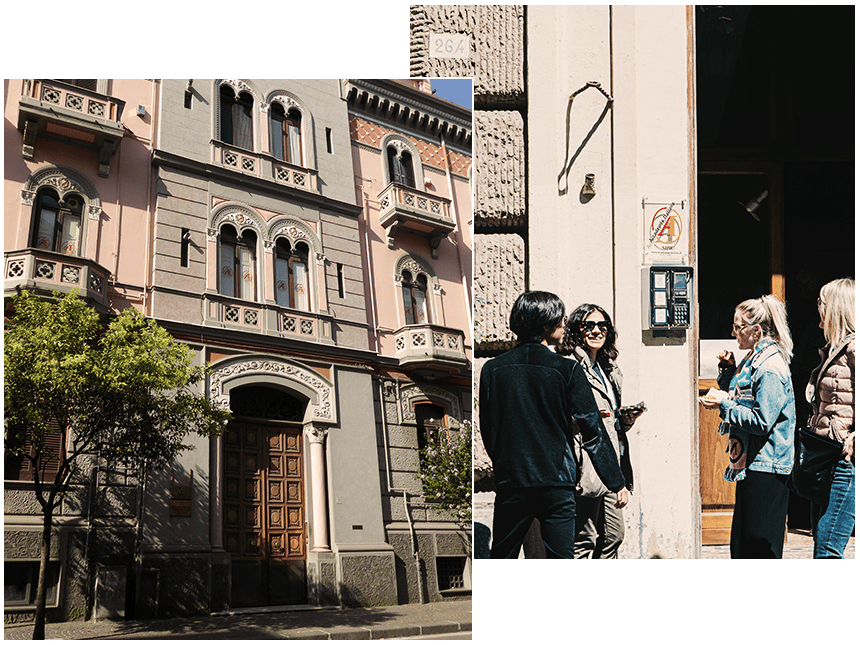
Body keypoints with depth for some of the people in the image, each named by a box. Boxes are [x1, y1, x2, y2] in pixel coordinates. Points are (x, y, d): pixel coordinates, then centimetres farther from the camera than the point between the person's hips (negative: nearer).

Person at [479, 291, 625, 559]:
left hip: (510, 483, 3)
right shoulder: (567, 370, -7)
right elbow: (593, 431, -5)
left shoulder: (492, 369, 2)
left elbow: (487, 432, 9)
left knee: (500, 558, 15)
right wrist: (616, 482, 2)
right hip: (557, 486, -3)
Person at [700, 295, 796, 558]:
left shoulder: (770, 368, -17)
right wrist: (728, 369, 8)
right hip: (749, 463, 10)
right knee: (741, 545, 15)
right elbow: (741, 402, 21)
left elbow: (761, 421, -23)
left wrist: (724, 404, -16)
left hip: (766, 468, -10)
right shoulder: (753, 360, 13)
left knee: (760, 547, -4)